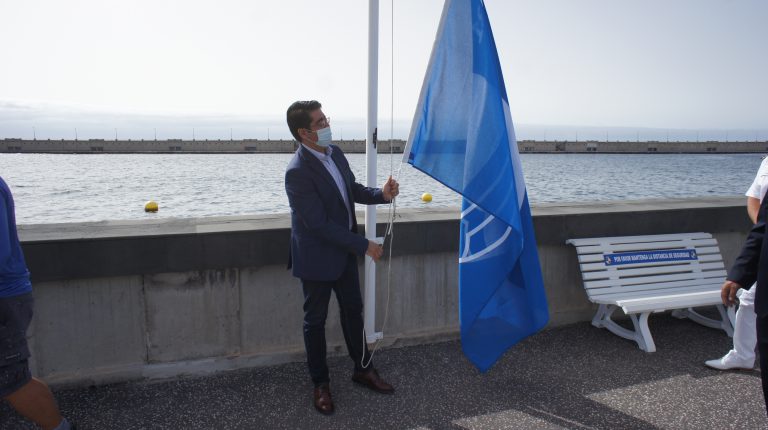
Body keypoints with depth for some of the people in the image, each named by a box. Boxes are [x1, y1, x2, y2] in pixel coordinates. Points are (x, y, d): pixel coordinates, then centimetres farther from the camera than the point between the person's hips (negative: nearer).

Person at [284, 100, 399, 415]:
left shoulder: (334, 153, -2)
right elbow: (319, 225, -27)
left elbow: (352, 190, 11)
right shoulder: (298, 172, -27)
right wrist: (364, 246, -22)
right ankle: (320, 383, 29)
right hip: (317, 257, -7)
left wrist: (381, 194, -9)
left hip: (344, 250, 8)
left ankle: (363, 369, 38)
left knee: (353, 309, 19)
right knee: (316, 320, 11)